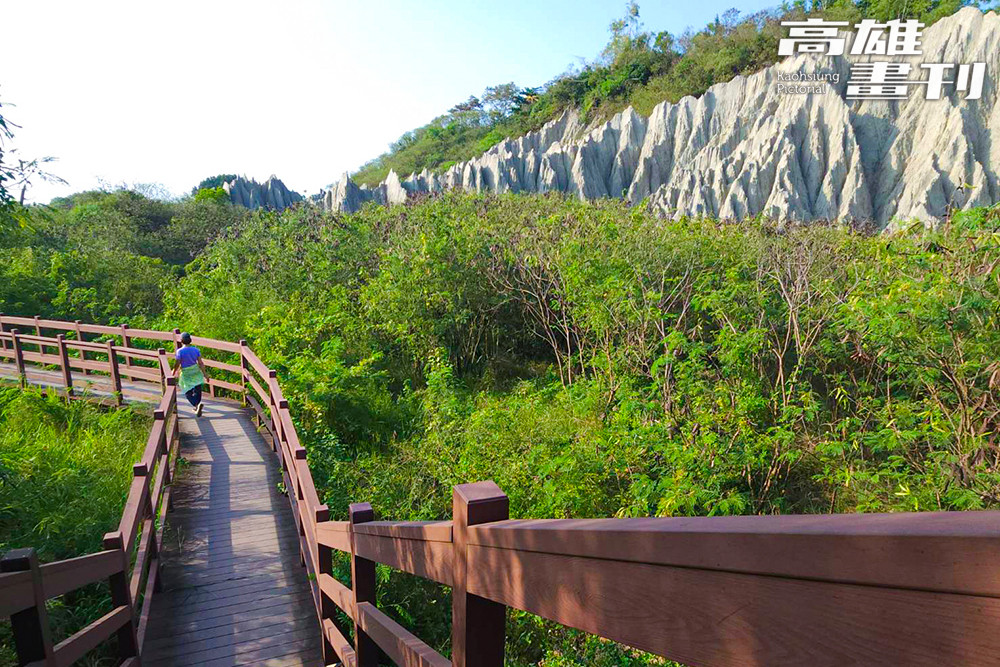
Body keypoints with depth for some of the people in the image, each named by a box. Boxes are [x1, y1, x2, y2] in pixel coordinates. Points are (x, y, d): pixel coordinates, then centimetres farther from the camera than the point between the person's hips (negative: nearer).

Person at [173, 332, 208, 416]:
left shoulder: (180, 351, -12)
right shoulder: (196, 350, -3)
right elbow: (201, 363, -3)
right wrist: (205, 374, 3)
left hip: (186, 374, -3)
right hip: (196, 372, 3)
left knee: (188, 393, 5)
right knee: (197, 391, 14)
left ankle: (197, 404, -20)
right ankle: (197, 408, 19)